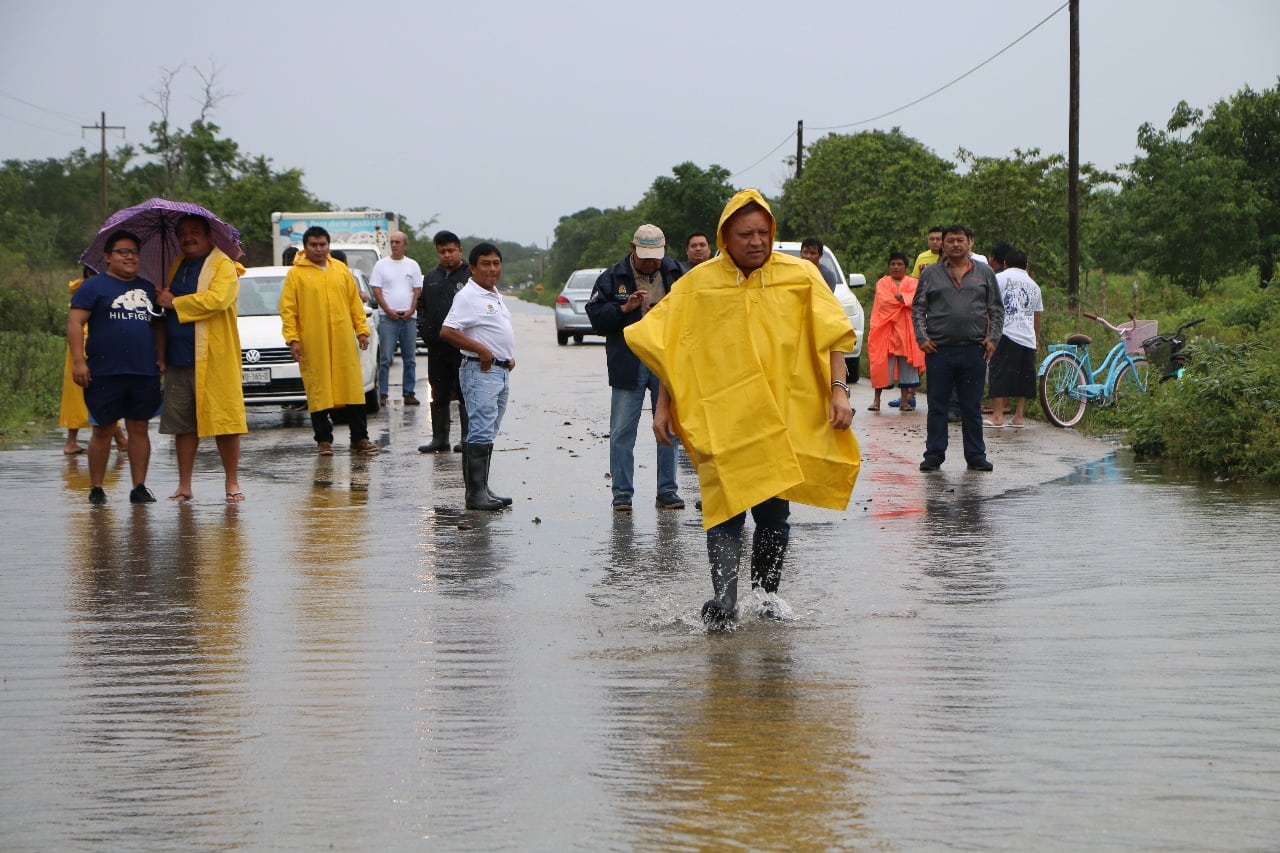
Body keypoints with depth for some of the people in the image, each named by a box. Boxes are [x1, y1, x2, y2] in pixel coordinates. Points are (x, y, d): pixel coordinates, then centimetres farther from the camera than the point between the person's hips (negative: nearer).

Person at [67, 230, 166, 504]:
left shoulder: (148, 289, 18)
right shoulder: (94, 286, 2)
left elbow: (159, 326, 22)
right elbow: (75, 323, -5)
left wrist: (161, 359, 8)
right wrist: (78, 361, -14)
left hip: (144, 374, 4)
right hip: (104, 375, -4)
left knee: (139, 429, 4)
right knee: (103, 431, 1)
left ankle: (139, 487, 7)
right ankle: (96, 489, 7)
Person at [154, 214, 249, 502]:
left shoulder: (223, 265, -3)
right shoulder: (176, 267, 18)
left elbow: (218, 298, -20)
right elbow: (164, 302, 29)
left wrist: (175, 303, -13)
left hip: (214, 359, -6)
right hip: (178, 359, 6)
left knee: (225, 422, -3)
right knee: (182, 423, 7)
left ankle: (232, 483, 6)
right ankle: (184, 486, 12)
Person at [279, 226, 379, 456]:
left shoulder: (341, 269, 13)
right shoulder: (296, 273, 0)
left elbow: (354, 302, 16)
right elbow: (288, 309, -3)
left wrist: (361, 329, 9)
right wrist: (292, 339, -11)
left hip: (343, 343, 3)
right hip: (313, 346, -3)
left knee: (352, 389, 3)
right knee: (318, 392, -2)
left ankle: (360, 438, 8)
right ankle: (324, 440, 6)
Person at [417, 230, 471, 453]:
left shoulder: (470, 276, -3)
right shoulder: (431, 278, 17)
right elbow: (422, 306, 23)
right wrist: (423, 327, 7)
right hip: (436, 346, 6)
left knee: (465, 395, -2)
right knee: (439, 396, 10)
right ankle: (439, 438, 15)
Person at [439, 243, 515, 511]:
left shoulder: (496, 296, 17)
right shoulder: (468, 296, -11)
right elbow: (447, 332, -20)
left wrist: (509, 357, 11)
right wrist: (482, 350, -20)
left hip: (501, 372, 9)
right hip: (480, 371, -9)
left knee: (488, 435, 12)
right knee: (481, 434, -12)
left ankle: (482, 489, 17)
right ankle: (475, 493, -12)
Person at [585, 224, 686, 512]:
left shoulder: (675, 274, 5)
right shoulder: (613, 278, 0)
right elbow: (596, 315, -5)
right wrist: (624, 308, -18)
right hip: (628, 365, -2)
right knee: (622, 432, -1)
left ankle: (667, 491, 15)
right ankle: (622, 493, 5)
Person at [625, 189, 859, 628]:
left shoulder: (800, 276, 3)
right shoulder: (698, 284, 3)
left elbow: (831, 336, 4)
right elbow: (669, 347, 9)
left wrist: (838, 390, -7)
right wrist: (663, 407, 5)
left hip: (784, 418, 1)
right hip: (719, 416, -1)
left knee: (774, 510, 6)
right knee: (725, 505, -13)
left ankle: (767, 590, 23)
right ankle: (724, 597, -19)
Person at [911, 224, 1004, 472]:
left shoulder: (984, 273, 11)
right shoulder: (930, 274, 8)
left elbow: (996, 310, 13)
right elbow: (918, 309, 9)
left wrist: (992, 338, 2)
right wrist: (922, 338, -2)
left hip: (974, 350, 0)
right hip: (939, 349, 0)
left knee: (972, 407, 5)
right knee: (937, 406, 3)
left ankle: (976, 456, 12)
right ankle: (934, 455, 8)